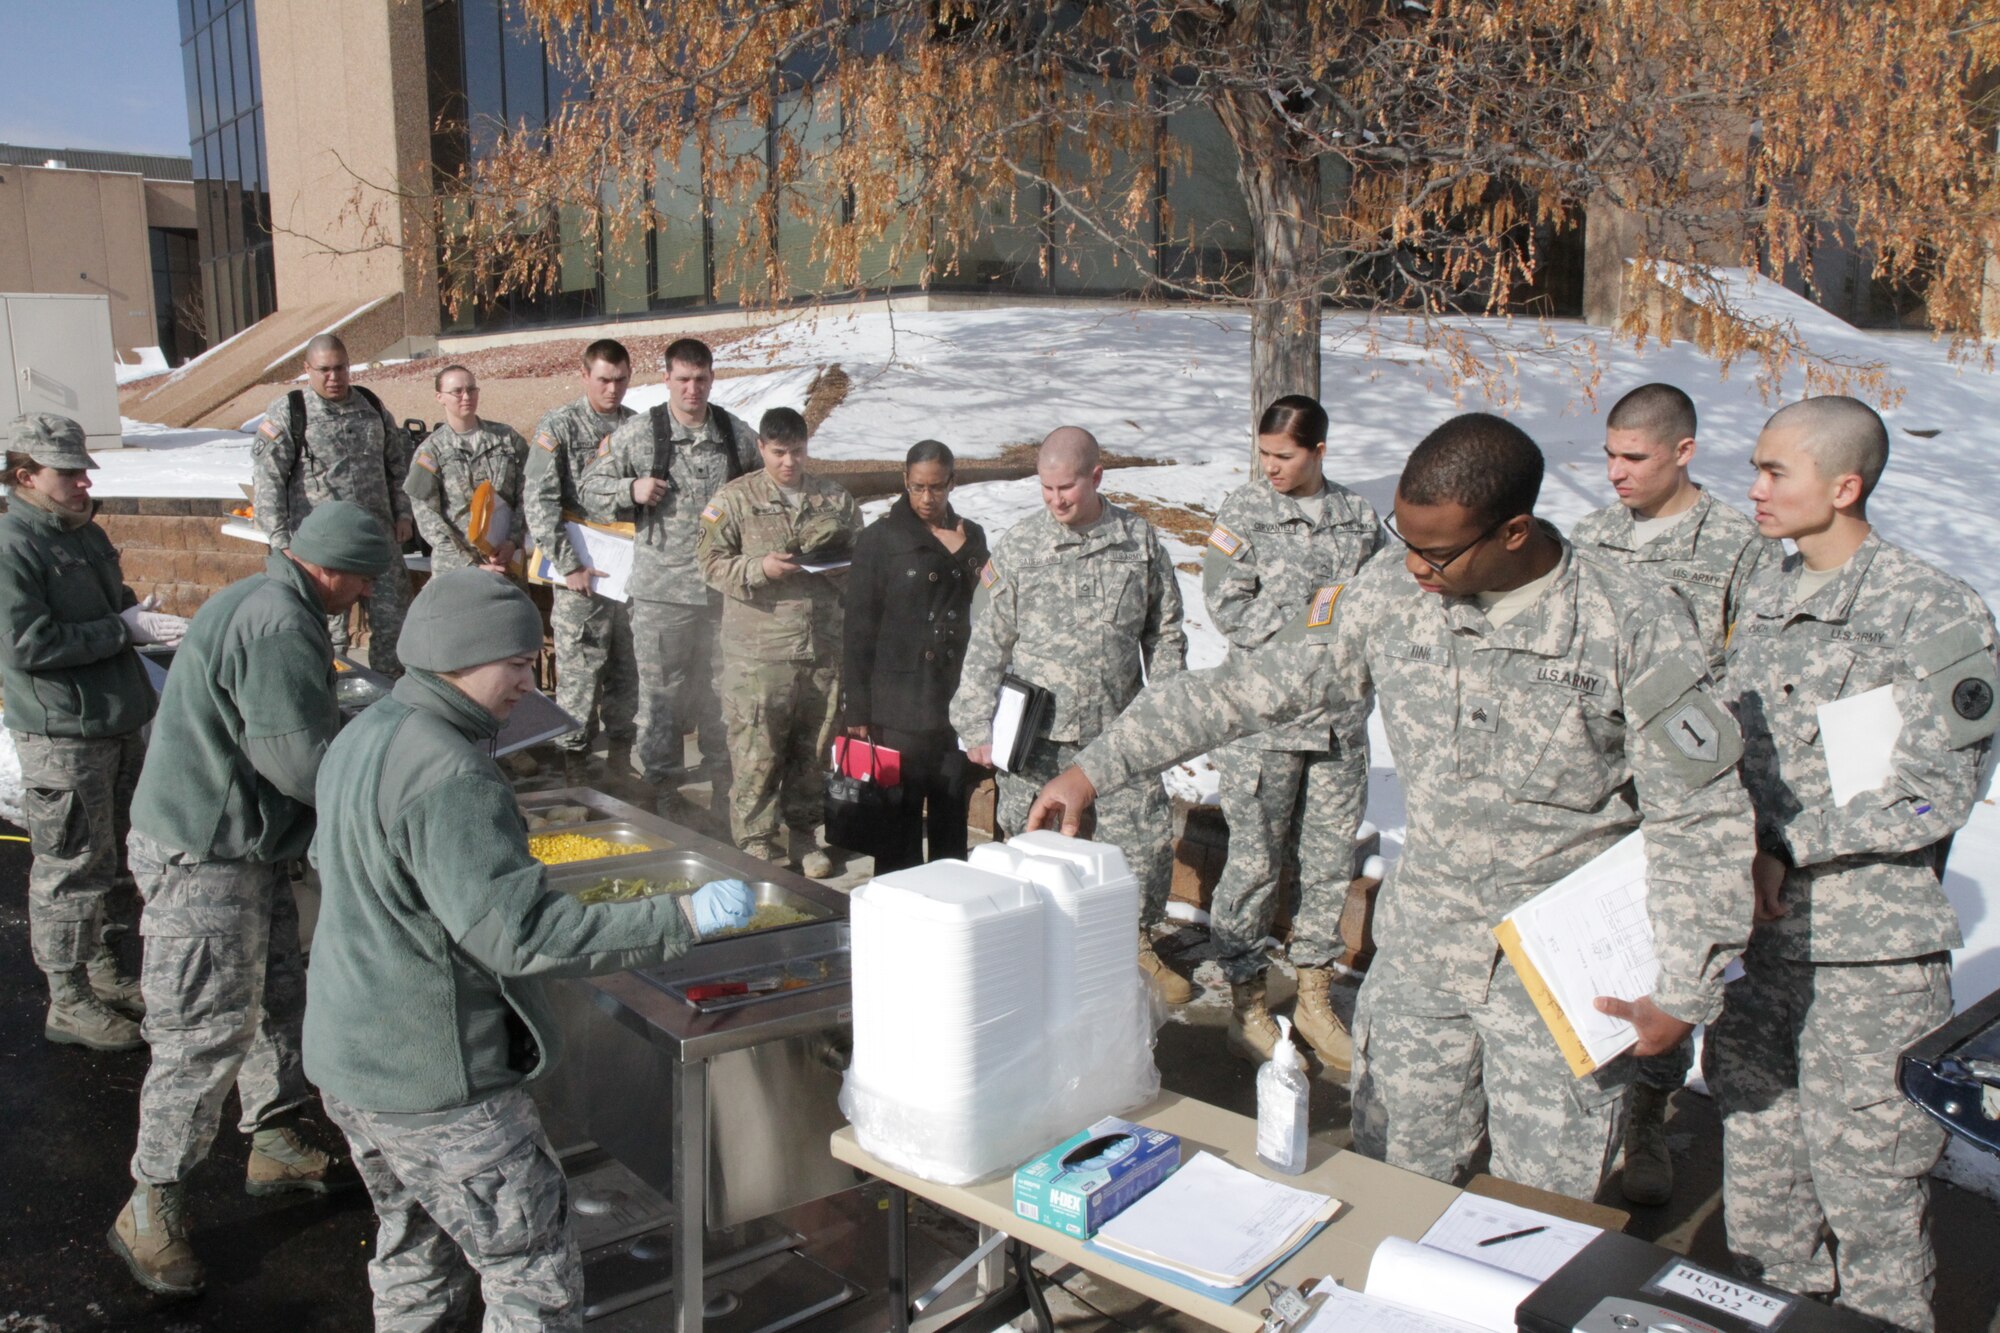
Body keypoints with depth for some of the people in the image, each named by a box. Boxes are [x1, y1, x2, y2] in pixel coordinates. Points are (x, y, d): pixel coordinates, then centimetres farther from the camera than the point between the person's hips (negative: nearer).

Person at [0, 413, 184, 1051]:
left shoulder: (85, 533, 12)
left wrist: (144, 616, 6)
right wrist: (124, 628, -22)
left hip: (118, 723, 9)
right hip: (63, 738, -9)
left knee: (112, 857, 20)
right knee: (72, 867, 1)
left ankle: (102, 966, 36)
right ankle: (68, 1002, 14)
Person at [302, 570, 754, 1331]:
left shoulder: (363, 737, 6)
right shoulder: (447, 776, -26)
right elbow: (521, 935, -32)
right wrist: (681, 920, -31)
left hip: (348, 1057, 10)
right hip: (436, 1081, -10)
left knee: (415, 1245, 25)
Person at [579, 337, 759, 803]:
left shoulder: (738, 435, 6)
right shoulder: (638, 433, -2)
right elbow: (591, 488, 5)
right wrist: (632, 489, -12)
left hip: (723, 586, 2)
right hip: (661, 589, -2)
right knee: (661, 689, 5)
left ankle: (726, 778, 27)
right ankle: (658, 783, 19)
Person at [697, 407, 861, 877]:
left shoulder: (836, 499, 11)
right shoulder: (736, 498, 2)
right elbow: (711, 560, -2)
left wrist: (839, 568, -4)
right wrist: (759, 569, -17)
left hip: (822, 648, 3)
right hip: (758, 652, -3)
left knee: (814, 745, 11)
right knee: (756, 749, -2)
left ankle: (804, 830, 26)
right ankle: (756, 840, 12)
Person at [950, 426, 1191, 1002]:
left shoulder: (1140, 540, 2)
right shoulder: (1018, 546, -3)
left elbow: (1165, 633, 11)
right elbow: (987, 642, 0)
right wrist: (977, 726, -4)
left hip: (1117, 728, 2)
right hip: (1035, 733, -1)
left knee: (1148, 837, 3)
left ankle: (1137, 944, 26)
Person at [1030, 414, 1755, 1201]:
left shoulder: (1634, 629, -15)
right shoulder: (1387, 600, -7)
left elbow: (1701, 819, -8)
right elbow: (1242, 692, -2)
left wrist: (1684, 992, -11)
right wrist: (1098, 767, -5)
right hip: (1419, 950, 3)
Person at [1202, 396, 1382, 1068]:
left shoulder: (1360, 515, 9)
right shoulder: (1243, 512, -1)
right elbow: (1230, 609, -9)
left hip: (1342, 714, 4)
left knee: (1332, 859, 10)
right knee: (1255, 861, 1)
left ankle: (1314, 993, 24)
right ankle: (1245, 994, 17)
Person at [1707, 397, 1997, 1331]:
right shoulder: (1765, 596, 8)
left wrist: (1783, 851, -15)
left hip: (1872, 949, -6)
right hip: (1760, 935, 6)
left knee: (1868, 1182, 6)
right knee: (1756, 1153, 17)